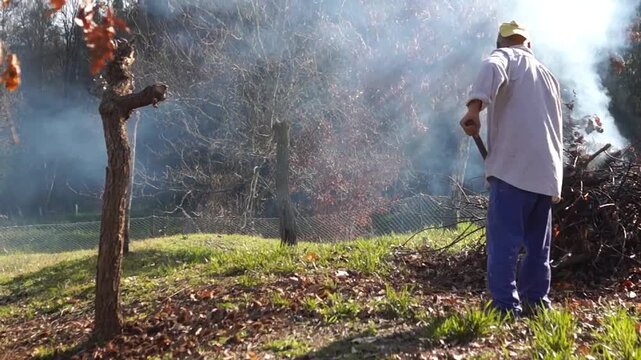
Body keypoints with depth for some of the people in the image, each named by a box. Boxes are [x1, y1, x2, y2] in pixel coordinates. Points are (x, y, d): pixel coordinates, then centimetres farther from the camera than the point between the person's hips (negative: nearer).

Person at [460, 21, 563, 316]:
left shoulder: (504, 56, 8)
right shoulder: (548, 75, 29)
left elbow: (492, 69, -19)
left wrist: (475, 107, -32)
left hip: (514, 167, -7)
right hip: (547, 170, 7)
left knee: (504, 240, -9)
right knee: (538, 244, 14)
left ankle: (506, 306, -13)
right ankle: (537, 301, 18)